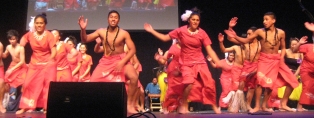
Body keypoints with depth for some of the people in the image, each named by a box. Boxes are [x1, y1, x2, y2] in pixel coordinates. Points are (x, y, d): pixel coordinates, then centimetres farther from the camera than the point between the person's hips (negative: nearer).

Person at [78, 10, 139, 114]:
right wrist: (83, 29, -20)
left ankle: (130, 105, -14)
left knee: (134, 77, -29)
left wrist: (122, 62, -23)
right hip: (106, 61, 3)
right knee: (93, 82, -10)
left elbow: (132, 49, -11)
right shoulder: (101, 32, -2)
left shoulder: (124, 33, -10)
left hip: (120, 60, -3)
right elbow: (85, 40, 0)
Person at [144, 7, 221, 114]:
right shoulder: (181, 31, -3)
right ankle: (183, 105, -2)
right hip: (186, 63, -1)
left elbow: (210, 50, -5)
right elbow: (165, 38, 4)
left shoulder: (202, 33, -4)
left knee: (209, 83, -11)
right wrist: (152, 31, 0)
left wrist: (218, 63, -13)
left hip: (200, 62, 1)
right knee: (189, 82, -26)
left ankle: (214, 106, 12)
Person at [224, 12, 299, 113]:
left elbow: (283, 48, 11)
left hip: (276, 60, 3)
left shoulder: (281, 33, 0)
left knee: (292, 81, 2)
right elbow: (246, 41, -3)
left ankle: (283, 104, 18)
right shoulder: (260, 31, -5)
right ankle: (257, 106, -9)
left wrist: (281, 58, -5)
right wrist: (235, 36, -18)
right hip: (264, 59, -3)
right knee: (260, 80, -22)